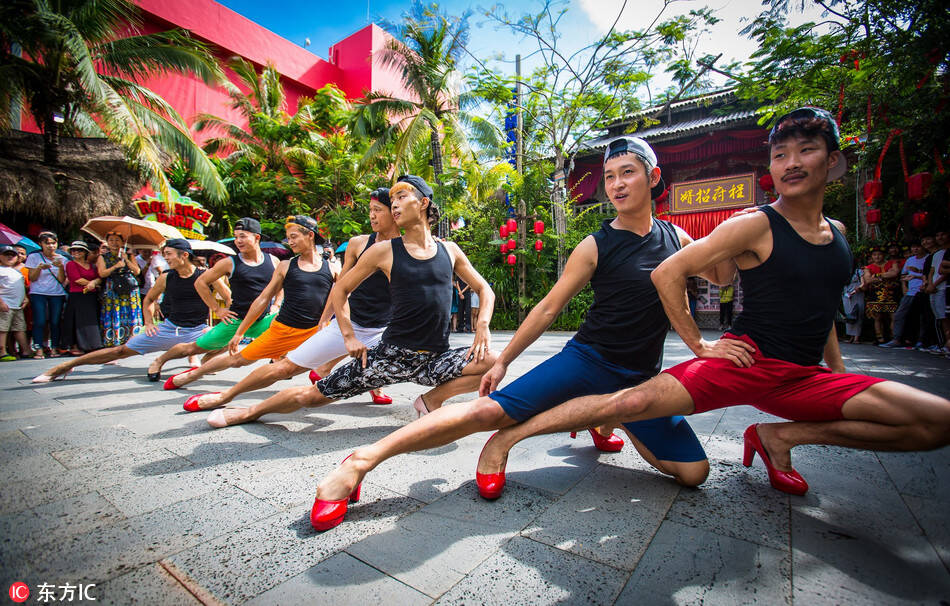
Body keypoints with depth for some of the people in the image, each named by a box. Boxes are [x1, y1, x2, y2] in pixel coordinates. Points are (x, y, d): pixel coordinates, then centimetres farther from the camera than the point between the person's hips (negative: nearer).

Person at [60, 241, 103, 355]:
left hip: (92, 297, 4)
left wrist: (93, 282, -15)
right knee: (78, 322, -4)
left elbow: (99, 278, 6)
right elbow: (77, 279, -8)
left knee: (92, 322, 4)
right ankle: (74, 346, 4)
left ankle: (90, 346, 10)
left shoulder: (91, 265, 16)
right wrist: (94, 285, -1)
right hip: (77, 297, -4)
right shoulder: (71, 264, 2)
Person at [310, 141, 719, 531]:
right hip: (588, 359, -4)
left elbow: (721, 277, 21)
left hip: (641, 379, 5)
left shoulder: (676, 238, 6)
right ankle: (361, 461, -13)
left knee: (694, 472, -4)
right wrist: (503, 361, -2)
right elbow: (549, 308, -3)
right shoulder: (596, 247, -6)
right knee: (487, 412, -21)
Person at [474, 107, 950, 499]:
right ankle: (508, 436, -13)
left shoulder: (837, 233, 12)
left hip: (804, 378, 7)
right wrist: (700, 346, -13)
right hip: (744, 362, -7)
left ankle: (778, 435, 6)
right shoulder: (756, 225, -9)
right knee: (634, 402, -27)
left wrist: (840, 371, 19)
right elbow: (667, 273, -15)